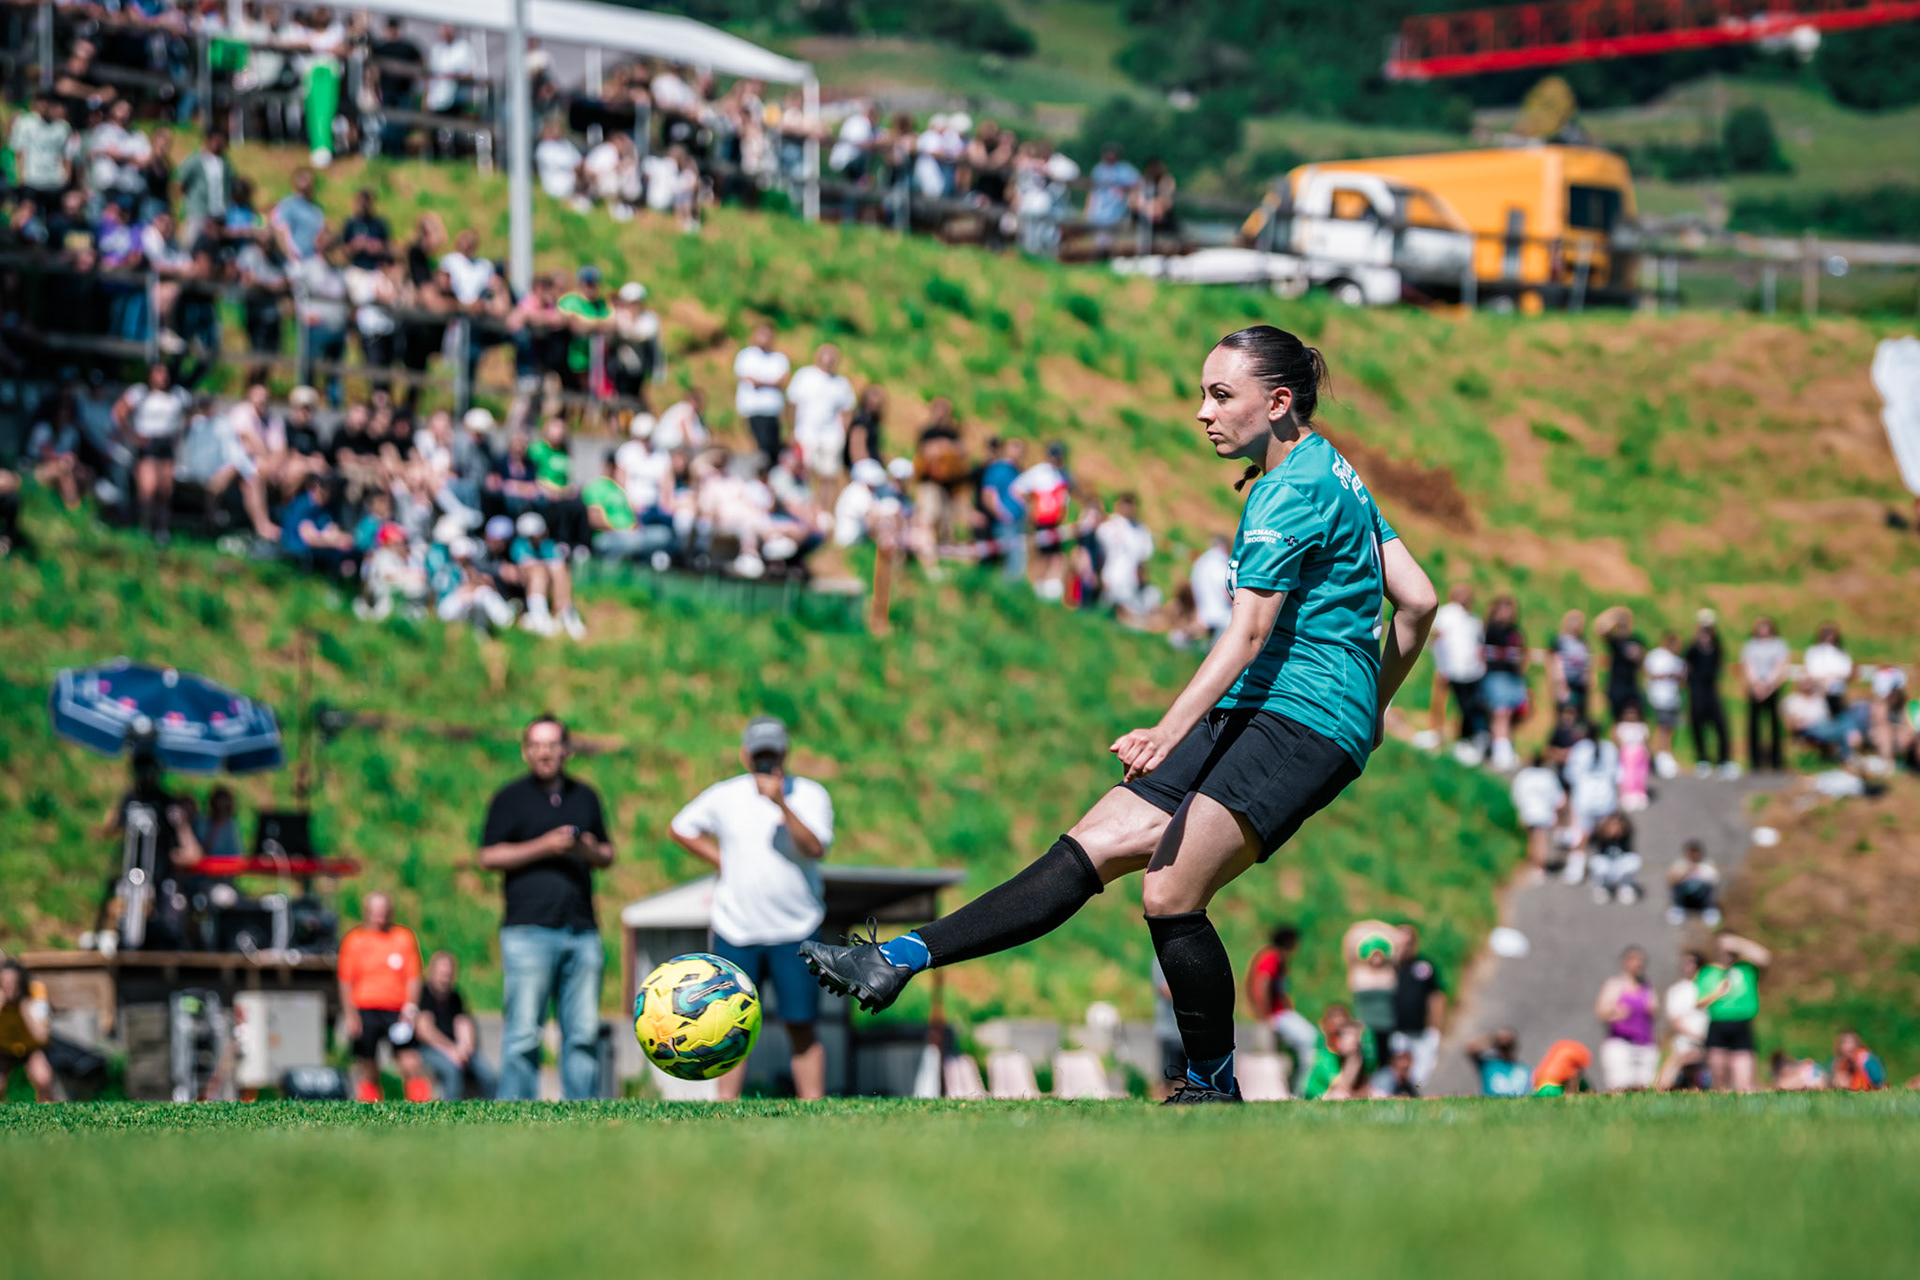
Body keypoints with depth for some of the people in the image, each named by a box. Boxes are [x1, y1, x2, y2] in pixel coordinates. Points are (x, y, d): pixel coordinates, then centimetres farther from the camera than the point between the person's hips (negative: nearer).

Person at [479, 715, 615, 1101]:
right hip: (529, 928, -4)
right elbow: (489, 857, -1)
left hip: (581, 930, 4)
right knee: (523, 1032, -8)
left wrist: (591, 852, 0)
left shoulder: (585, 797, 19)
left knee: (583, 1032, 1)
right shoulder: (510, 798, 6)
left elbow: (608, 855, 24)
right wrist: (544, 847, -11)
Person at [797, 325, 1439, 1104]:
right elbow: (1418, 603, 20)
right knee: (1090, 848, -1)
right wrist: (1368, 711, 26)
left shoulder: (1293, 491, -11)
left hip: (1299, 720, -10)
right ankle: (899, 960, -8)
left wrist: (1170, 731, -28)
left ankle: (1214, 1090, -7)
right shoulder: (1331, 472, 19)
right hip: (1249, 718, 10)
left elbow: (1248, 633, -20)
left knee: (1170, 895, -20)